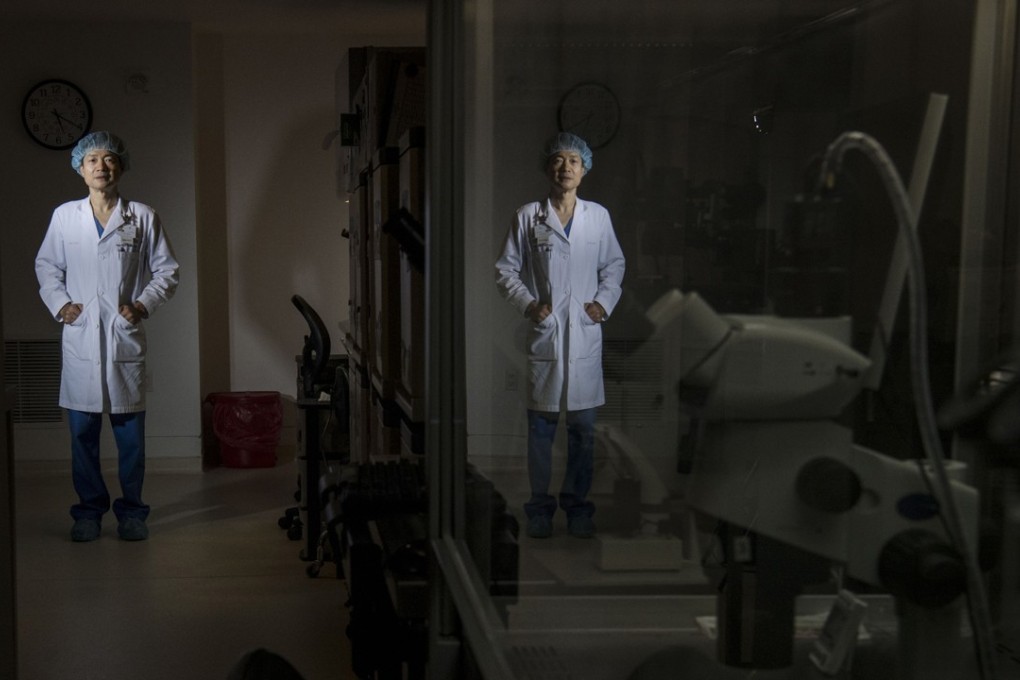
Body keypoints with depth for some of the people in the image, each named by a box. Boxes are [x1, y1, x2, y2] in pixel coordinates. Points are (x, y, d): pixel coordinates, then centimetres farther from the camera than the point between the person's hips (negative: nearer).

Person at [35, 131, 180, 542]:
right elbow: (46, 266, 16)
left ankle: (131, 511, 14)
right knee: (82, 431, 4)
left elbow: (167, 270, 8)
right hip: (80, 340, 1)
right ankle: (89, 509, 17)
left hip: (125, 339, -1)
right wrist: (59, 304, 2)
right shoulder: (64, 216, 6)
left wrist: (144, 304, -4)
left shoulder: (143, 218, 2)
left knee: (130, 432, 2)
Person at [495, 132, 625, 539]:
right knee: (541, 426, 5)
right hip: (544, 333, -1)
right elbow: (506, 269, 5)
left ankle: (577, 503, 20)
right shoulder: (527, 217, 0)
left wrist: (604, 301, 1)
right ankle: (540, 505, 17)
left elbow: (614, 266, 16)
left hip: (585, 335, 2)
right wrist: (527, 303, -7)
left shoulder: (598, 216, 6)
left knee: (583, 427, 6)